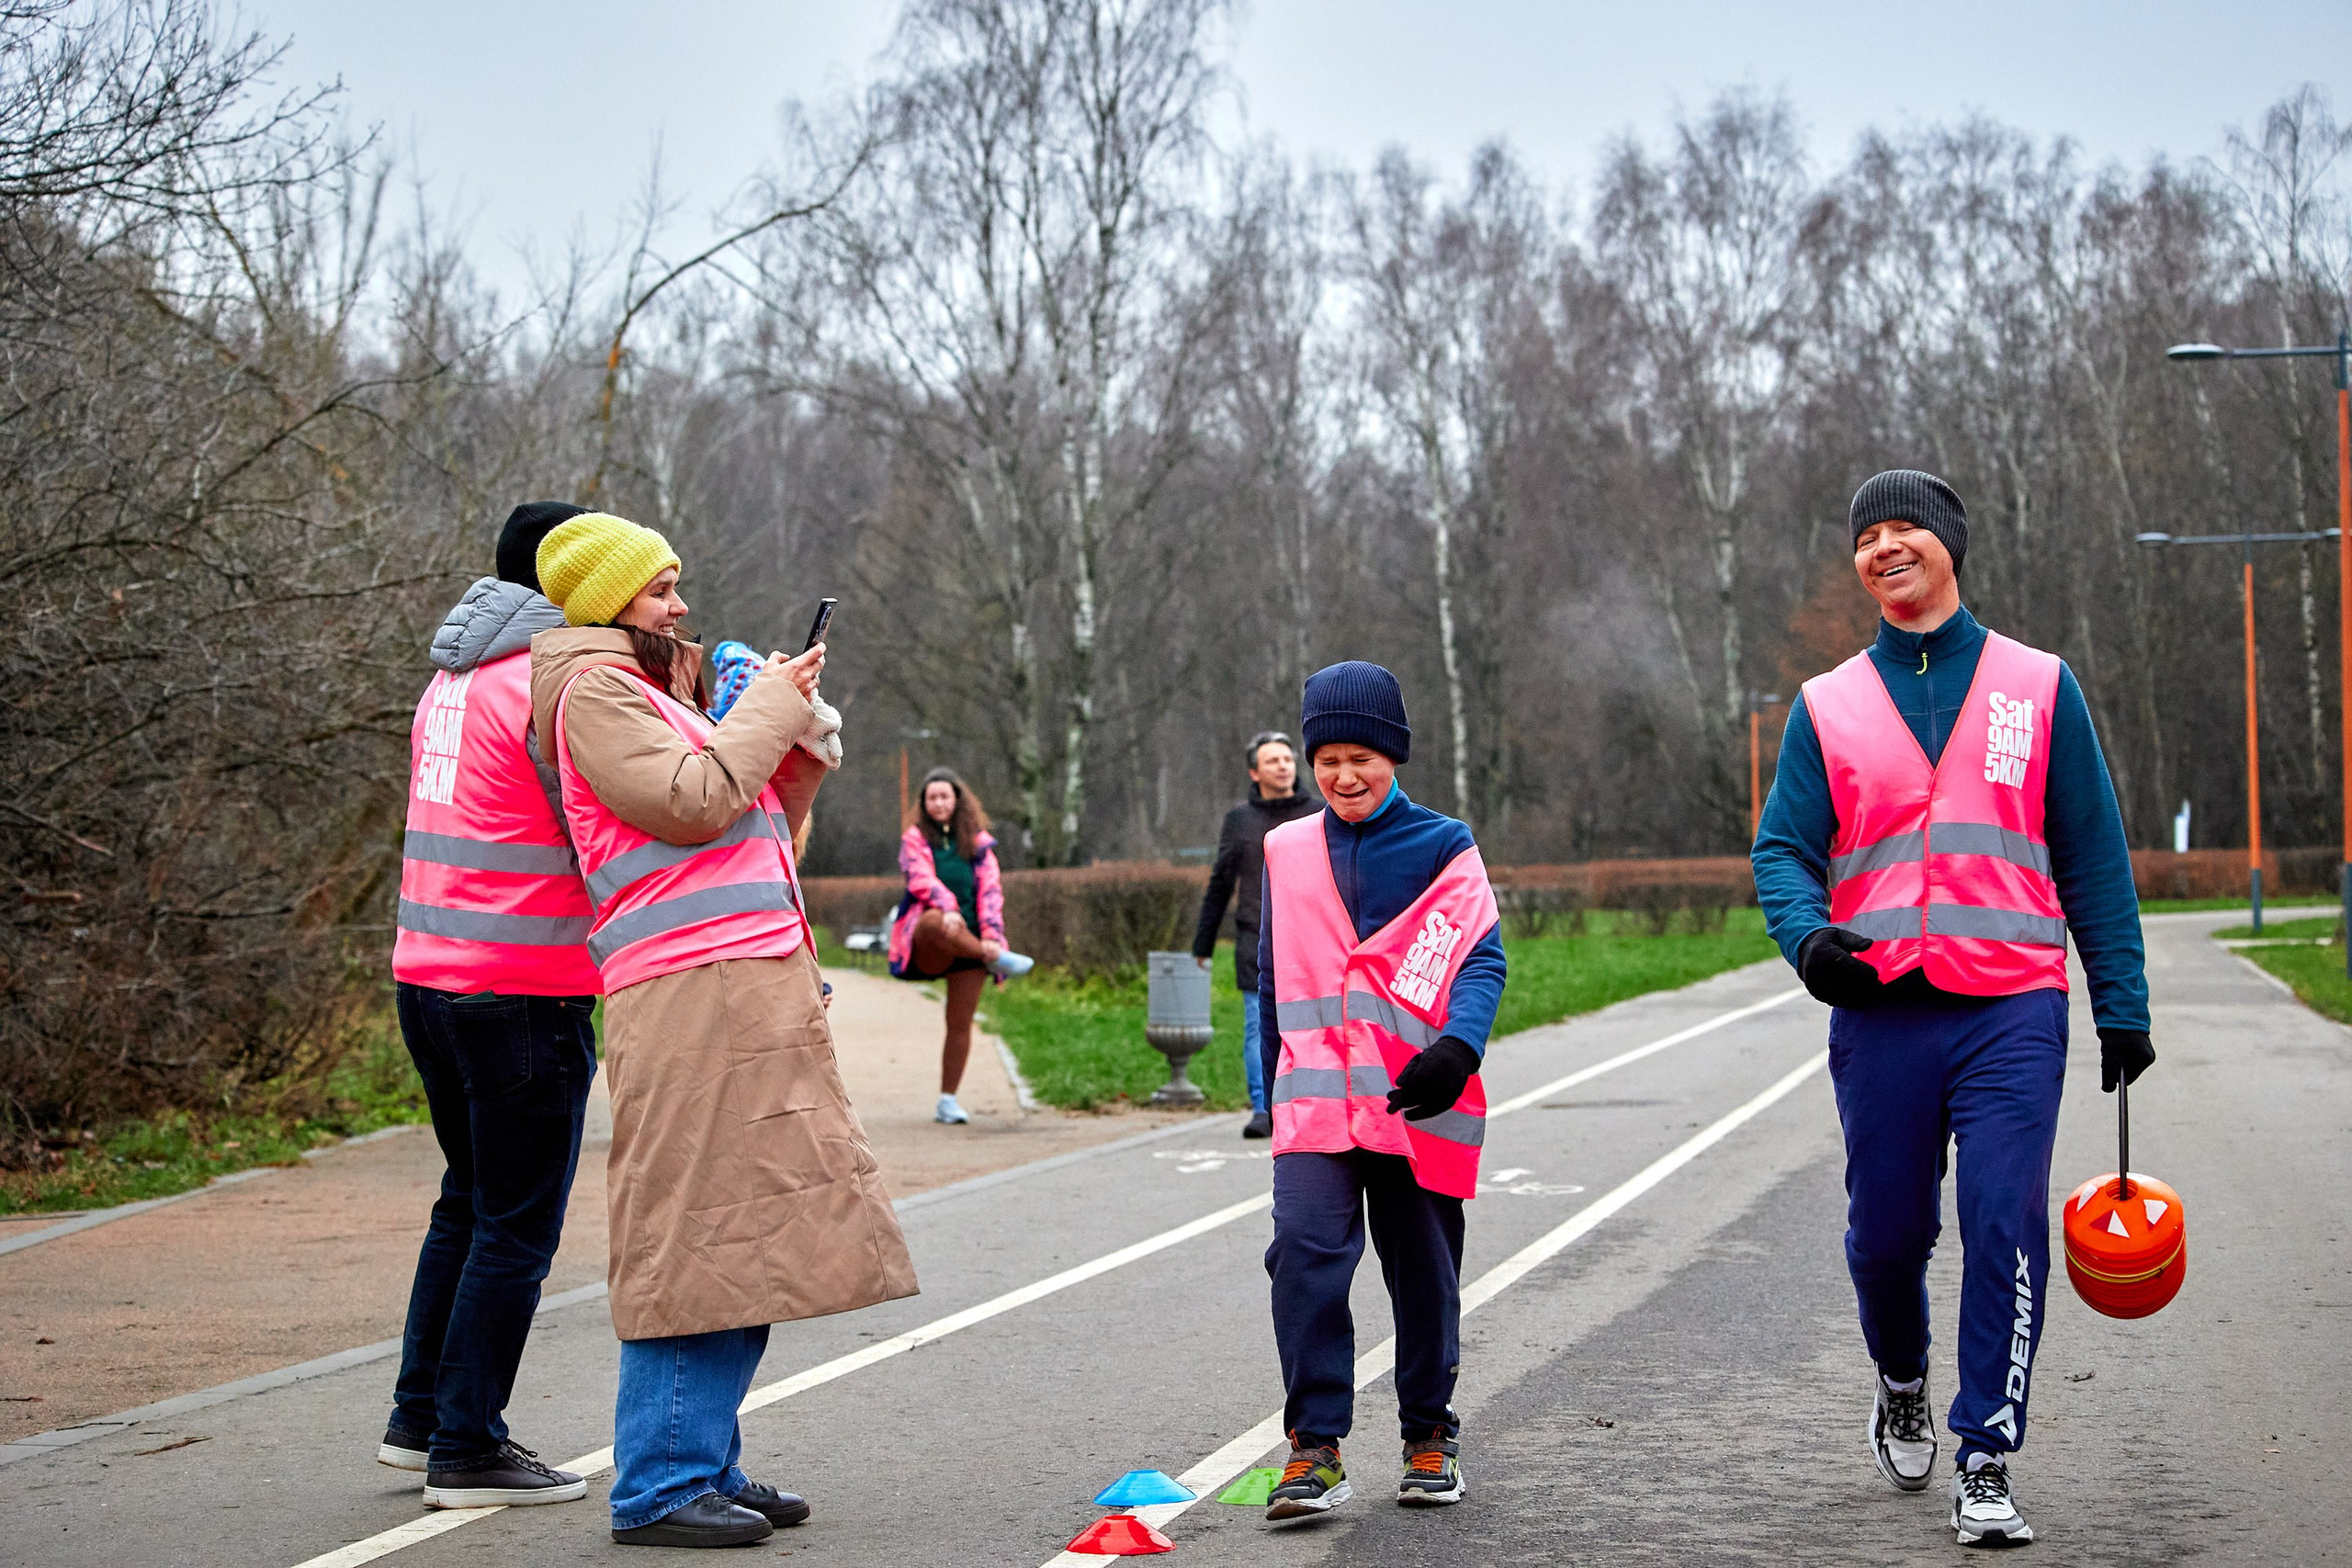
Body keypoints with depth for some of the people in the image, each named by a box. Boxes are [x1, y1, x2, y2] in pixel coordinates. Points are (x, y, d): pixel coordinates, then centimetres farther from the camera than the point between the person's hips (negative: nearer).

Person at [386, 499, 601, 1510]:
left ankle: (420, 1417, 26)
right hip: (521, 990, -9)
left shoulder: (455, 676, 15)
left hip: (429, 975, 9)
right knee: (517, 1226, -1)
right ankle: (467, 1450, 3)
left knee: (470, 1201, 21)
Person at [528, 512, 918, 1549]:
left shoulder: (648, 694, 27)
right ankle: (659, 1488, -8)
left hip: (747, 992, 10)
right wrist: (769, 705, -4)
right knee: (698, 1235, -11)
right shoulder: (593, 691, -4)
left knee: (744, 1237, 10)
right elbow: (694, 800, -17)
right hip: (690, 993, -10)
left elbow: (746, 829, 25)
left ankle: (706, 1464, 16)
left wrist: (796, 745, 12)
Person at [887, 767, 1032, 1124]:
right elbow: (922, 879, -9)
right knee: (939, 920, -41)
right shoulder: (915, 839, 9)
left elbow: (990, 890, 3)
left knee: (961, 1023, -1)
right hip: (926, 941, -2)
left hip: (970, 941, 2)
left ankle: (948, 1102, 6)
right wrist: (947, 907, -28)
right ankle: (999, 960, -36)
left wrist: (991, 933, -14)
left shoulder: (978, 842, 14)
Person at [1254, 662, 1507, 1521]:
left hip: (1418, 1097, -1)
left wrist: (1458, 1047, -25)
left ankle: (1430, 1435, 25)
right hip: (1314, 1094, 1)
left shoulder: (1443, 847, 1)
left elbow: (1481, 958, -7)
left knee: (1424, 1272, 9)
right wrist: (1274, 1088, 18)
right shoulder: (1287, 851, 11)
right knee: (1305, 1253, -15)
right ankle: (1314, 1446, -12)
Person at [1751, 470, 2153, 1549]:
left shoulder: (2038, 687, 8)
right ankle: (1901, 1390, 38)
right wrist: (1808, 937, -18)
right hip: (1879, 1009, 1)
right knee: (1887, 1234, 9)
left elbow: (2092, 852, 8)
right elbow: (1785, 846, 4)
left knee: (2006, 1231, -10)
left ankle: (1987, 1462, -1)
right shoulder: (1828, 706, 10)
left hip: (2010, 1010, -1)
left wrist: (2121, 1005, 3)